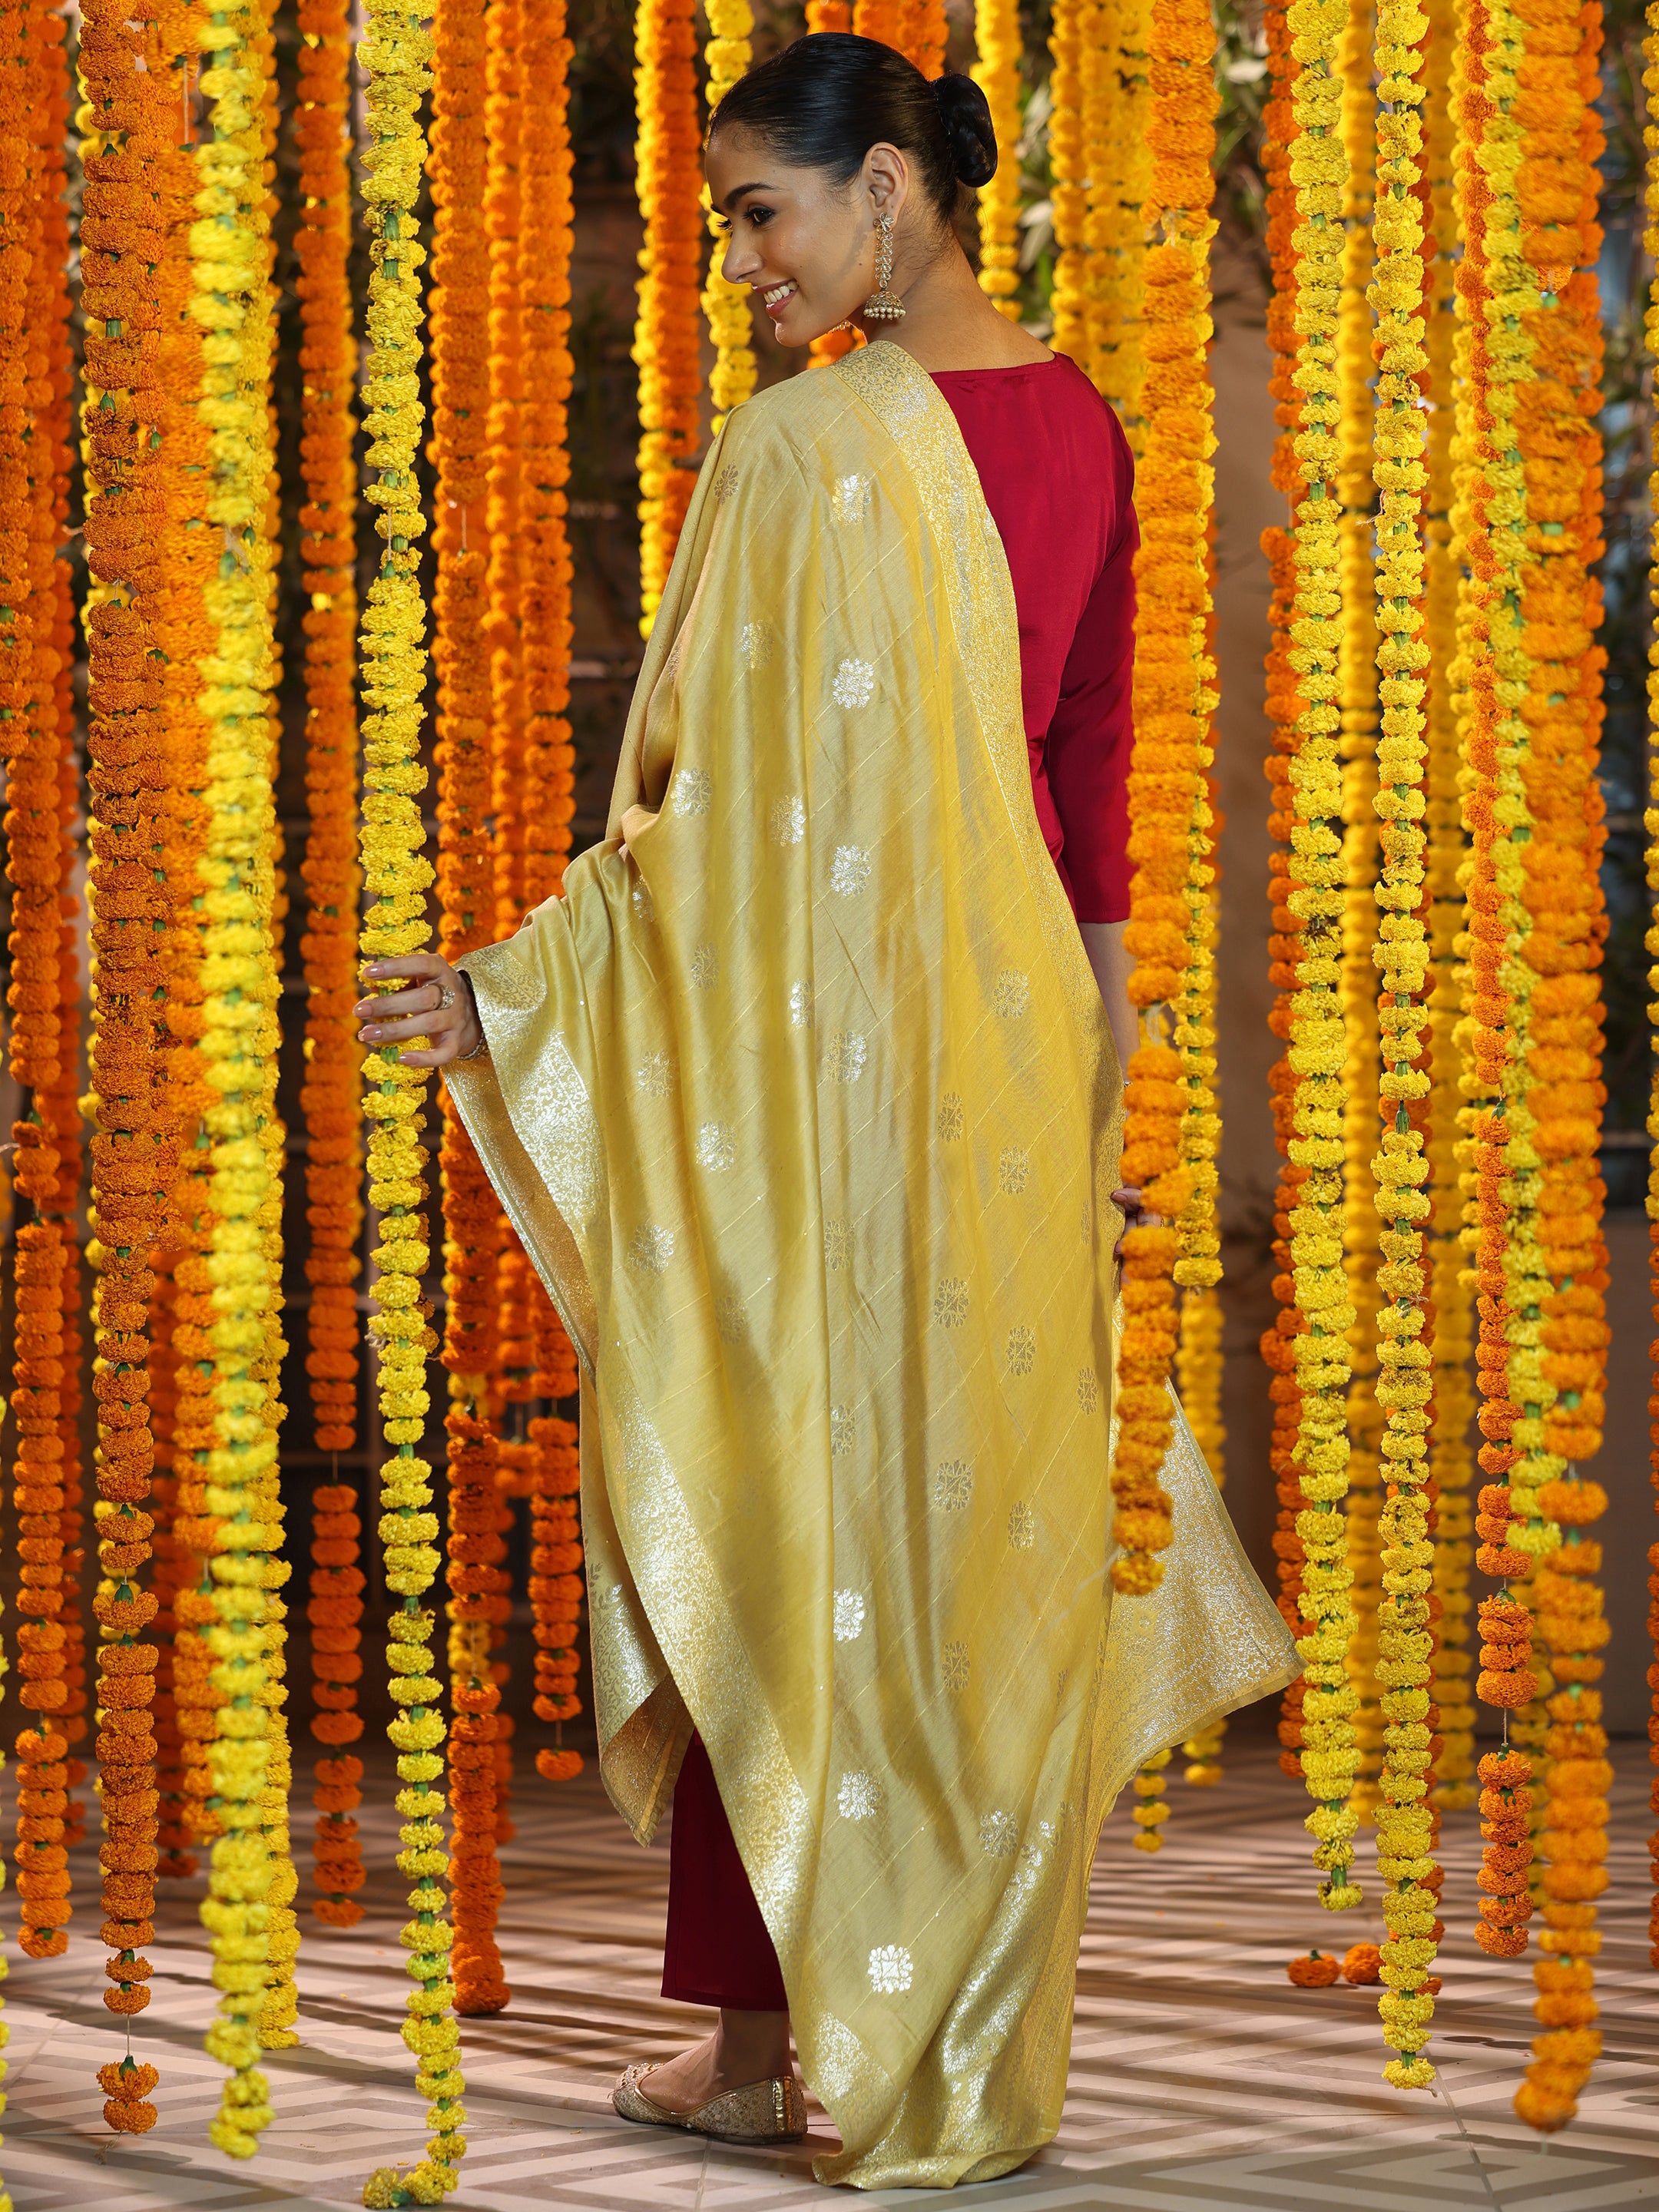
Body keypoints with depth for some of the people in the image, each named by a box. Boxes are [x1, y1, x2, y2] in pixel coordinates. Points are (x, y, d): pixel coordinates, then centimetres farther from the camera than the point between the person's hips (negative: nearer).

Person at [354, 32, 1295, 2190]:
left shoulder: (804, 450, -17)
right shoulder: (1076, 424, 6)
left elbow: (718, 814, -17)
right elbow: (1096, 761, 11)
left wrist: (515, 992, -9)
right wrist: (1099, 1036, 17)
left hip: (825, 1037, -7)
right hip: (1021, 1031, 7)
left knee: (793, 1514, 4)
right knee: (987, 1511, 13)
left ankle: (782, 2033, 14)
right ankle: (991, 2039, 21)